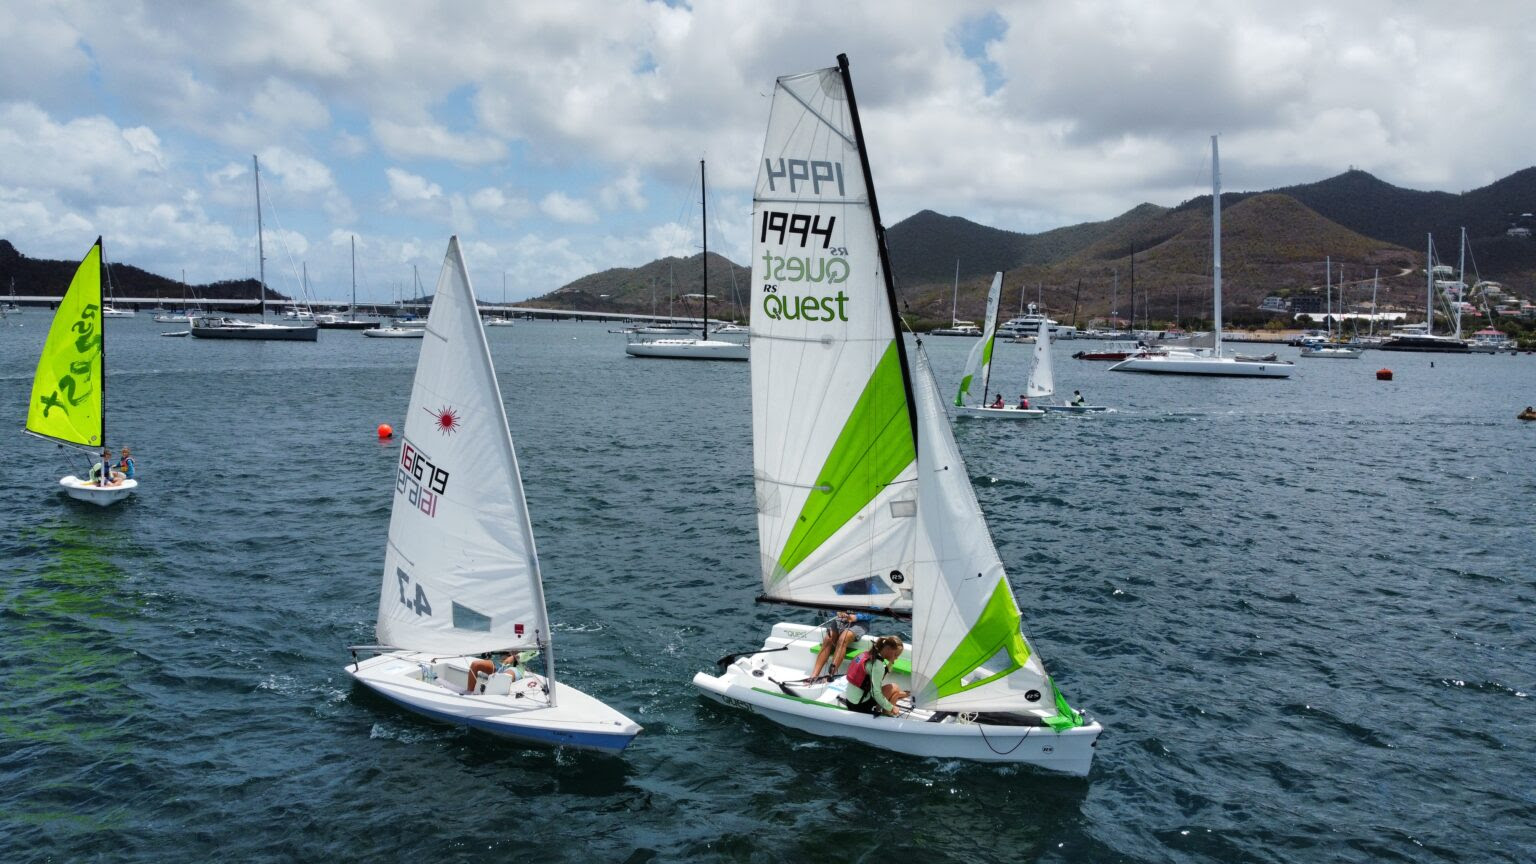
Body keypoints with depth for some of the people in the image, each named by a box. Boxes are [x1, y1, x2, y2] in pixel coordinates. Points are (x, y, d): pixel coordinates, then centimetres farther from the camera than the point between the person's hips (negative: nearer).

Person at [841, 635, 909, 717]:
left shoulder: (869, 654, 6)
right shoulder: (878, 664, -20)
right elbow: (876, 693, -23)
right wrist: (891, 708, -15)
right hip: (860, 706, -9)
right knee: (894, 688, -3)